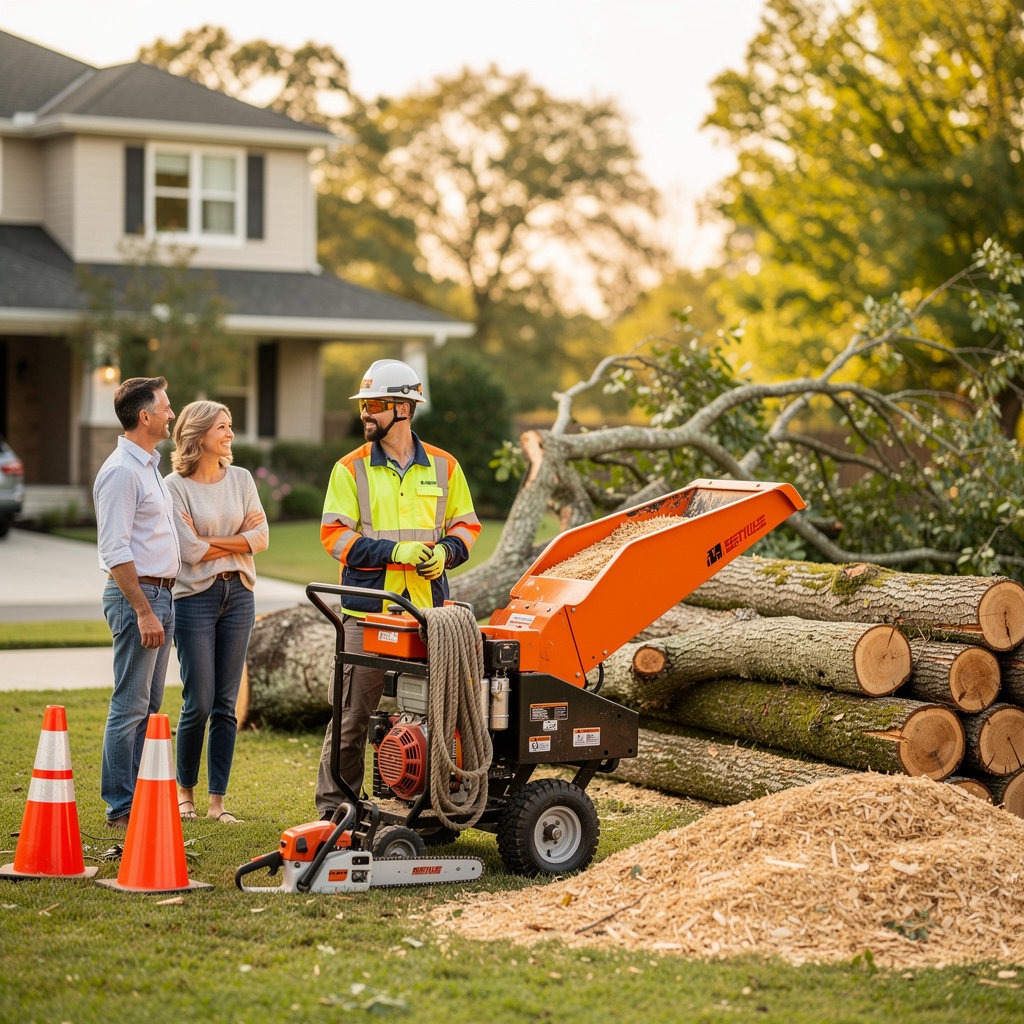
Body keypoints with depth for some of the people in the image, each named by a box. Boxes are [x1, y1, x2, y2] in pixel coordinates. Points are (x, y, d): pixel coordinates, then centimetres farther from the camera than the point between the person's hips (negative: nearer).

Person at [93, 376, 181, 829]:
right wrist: (144, 612, -22)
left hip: (159, 594, 10)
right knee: (130, 705, -6)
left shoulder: (149, 465, 17)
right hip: (135, 594, -10)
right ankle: (121, 806, -2)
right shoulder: (121, 471, -15)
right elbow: (115, 550, -19)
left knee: (148, 705, 12)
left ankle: (140, 796, 17)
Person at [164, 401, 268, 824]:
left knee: (226, 704, 4)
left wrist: (210, 540, -8)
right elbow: (190, 551, -12)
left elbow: (261, 538, 0)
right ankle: (185, 792, 15)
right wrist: (239, 539, -3)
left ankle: (218, 801, 9)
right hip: (195, 596, -4)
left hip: (239, 594, 4)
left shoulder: (241, 479, 9)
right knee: (198, 702, -4)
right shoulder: (175, 486, -6)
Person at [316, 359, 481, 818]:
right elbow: (335, 534, -3)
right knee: (352, 712, -2)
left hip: (428, 610, 2)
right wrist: (395, 552, -14)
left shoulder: (444, 467, 10)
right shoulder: (350, 469, 4)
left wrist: (444, 551, -5)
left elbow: (466, 523, 17)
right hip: (366, 610, -2)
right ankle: (334, 806, 6)